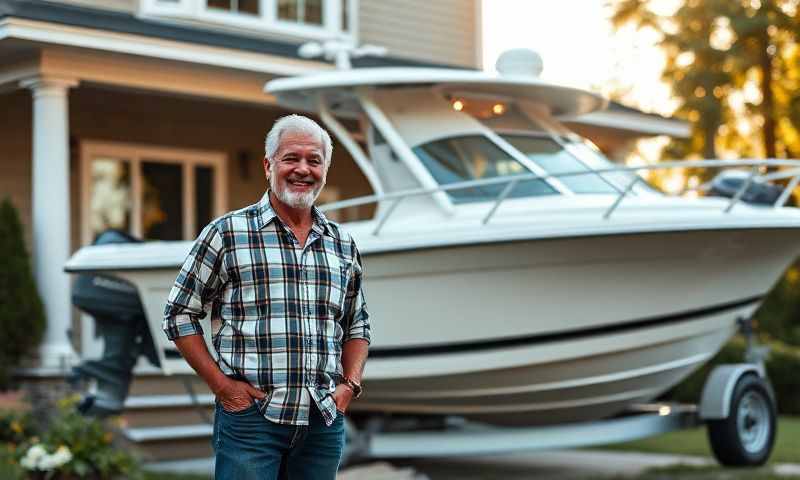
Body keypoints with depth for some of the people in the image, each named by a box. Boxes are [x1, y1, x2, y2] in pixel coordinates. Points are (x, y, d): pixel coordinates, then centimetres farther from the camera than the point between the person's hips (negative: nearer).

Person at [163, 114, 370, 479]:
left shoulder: (343, 245, 12)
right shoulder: (227, 233, -1)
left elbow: (357, 325, 22)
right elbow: (180, 314, 1)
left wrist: (351, 384, 6)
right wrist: (221, 384, -7)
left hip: (324, 422, 4)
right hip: (249, 416, -4)